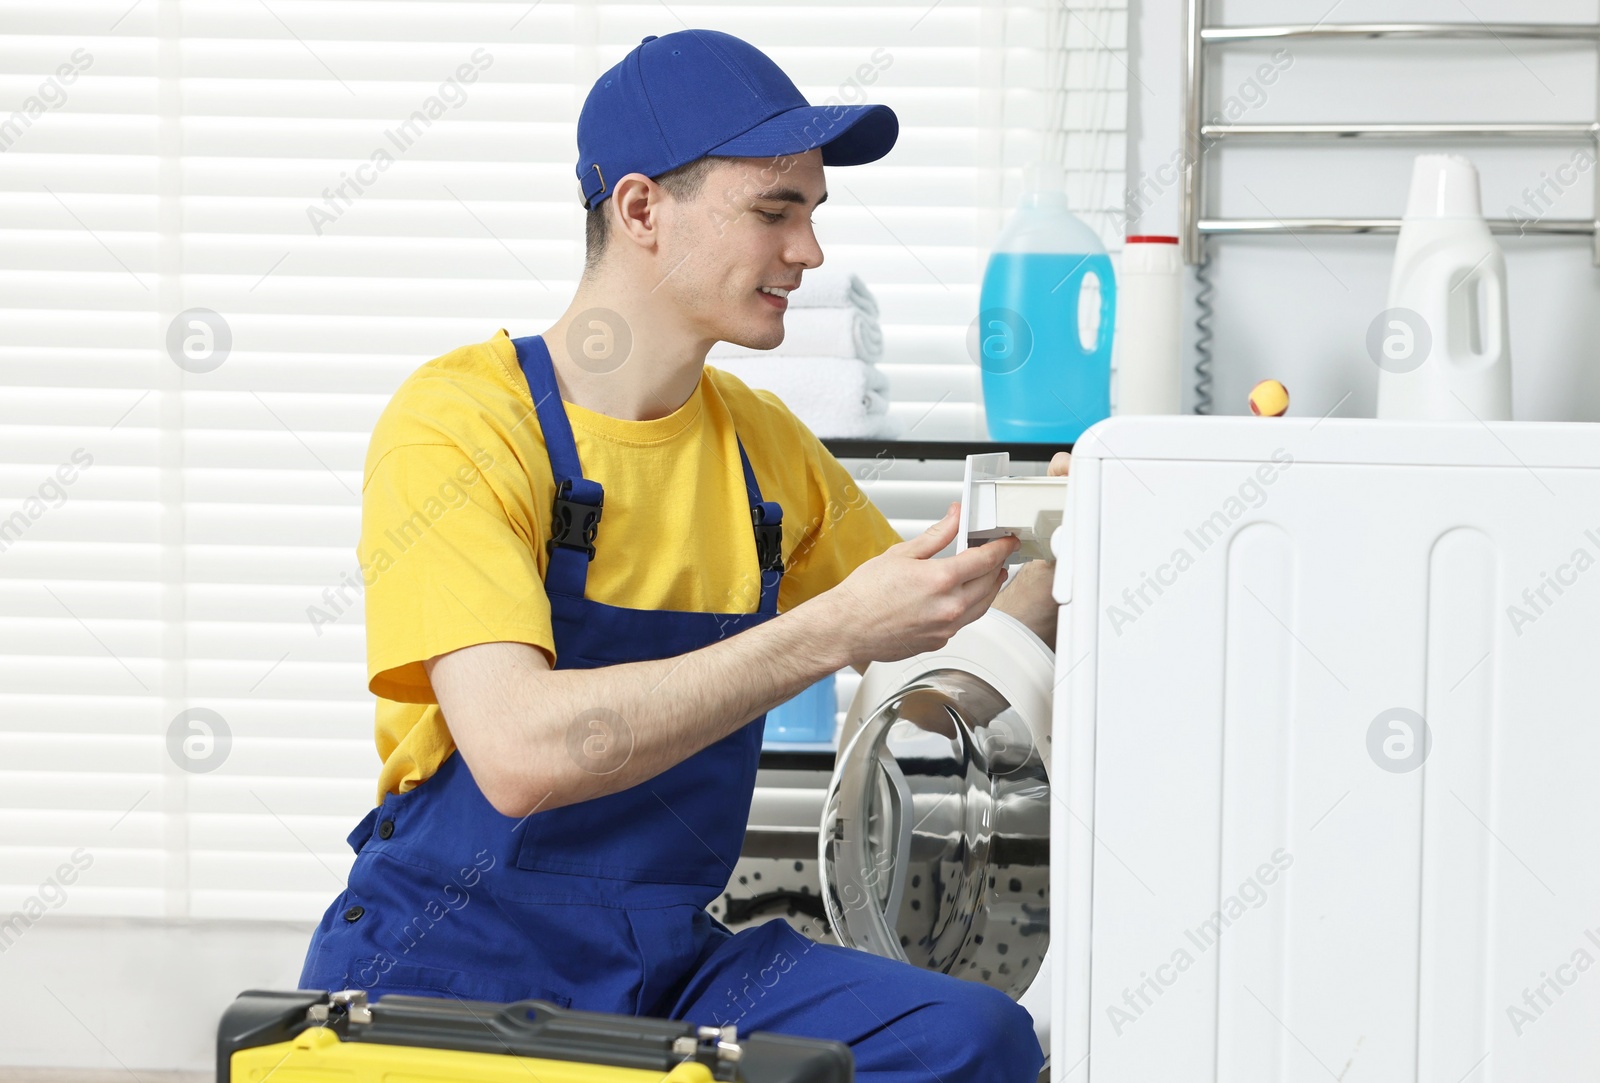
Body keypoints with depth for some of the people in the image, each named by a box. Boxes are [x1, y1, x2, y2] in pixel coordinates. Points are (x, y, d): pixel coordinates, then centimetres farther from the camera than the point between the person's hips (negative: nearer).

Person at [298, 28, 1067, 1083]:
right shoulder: (460, 421, -11)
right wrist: (832, 630, -25)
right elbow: (520, 752, -25)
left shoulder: (765, 444, 10)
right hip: (449, 972, -5)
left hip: (671, 967, 6)